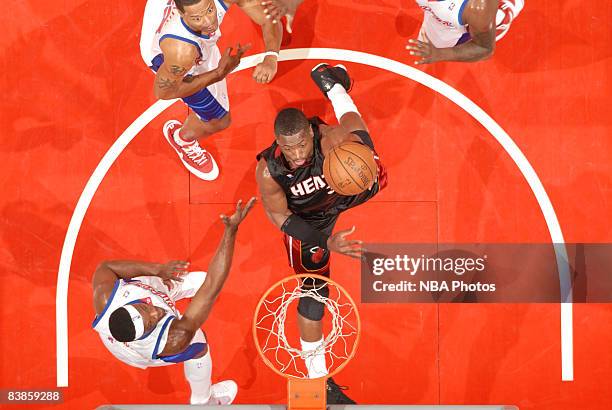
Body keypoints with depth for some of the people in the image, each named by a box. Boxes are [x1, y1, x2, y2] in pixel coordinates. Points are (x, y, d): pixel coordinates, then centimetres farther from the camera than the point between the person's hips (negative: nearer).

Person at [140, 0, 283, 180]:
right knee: (220, 120, 2)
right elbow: (163, 92, -30)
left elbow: (270, 19, -27)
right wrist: (219, 73, -34)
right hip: (162, 55, -5)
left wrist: (270, 57, -48)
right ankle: (183, 139, 34)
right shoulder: (180, 50, -49)